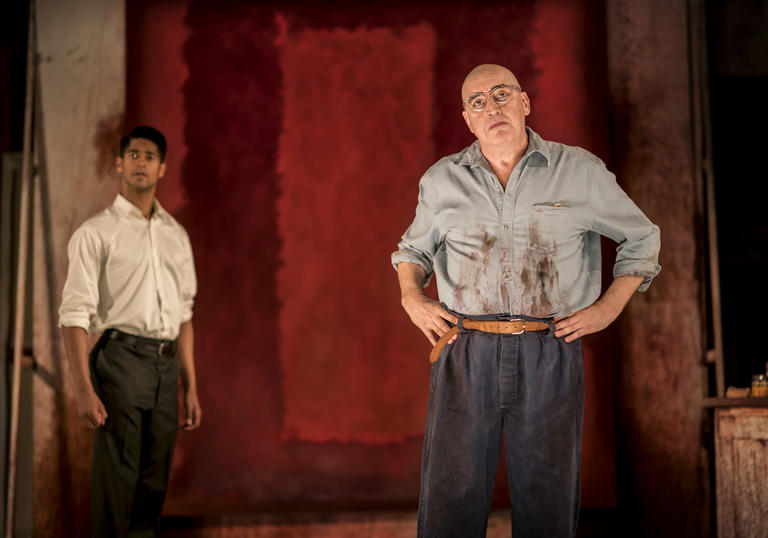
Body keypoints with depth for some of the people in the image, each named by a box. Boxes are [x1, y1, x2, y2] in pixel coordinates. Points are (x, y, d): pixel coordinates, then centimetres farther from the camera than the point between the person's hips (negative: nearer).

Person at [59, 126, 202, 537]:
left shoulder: (176, 235, 16)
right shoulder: (95, 233, -1)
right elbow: (74, 315, -7)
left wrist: (191, 387, 13)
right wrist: (84, 390, -16)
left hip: (167, 364, 5)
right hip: (120, 357, -5)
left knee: (154, 483, 9)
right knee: (116, 482, -5)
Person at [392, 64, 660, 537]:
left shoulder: (581, 171, 6)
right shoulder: (442, 180, 11)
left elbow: (642, 238, 16)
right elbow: (414, 247, 26)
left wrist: (609, 307, 5)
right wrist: (411, 296, 6)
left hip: (550, 357, -1)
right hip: (466, 355, 1)